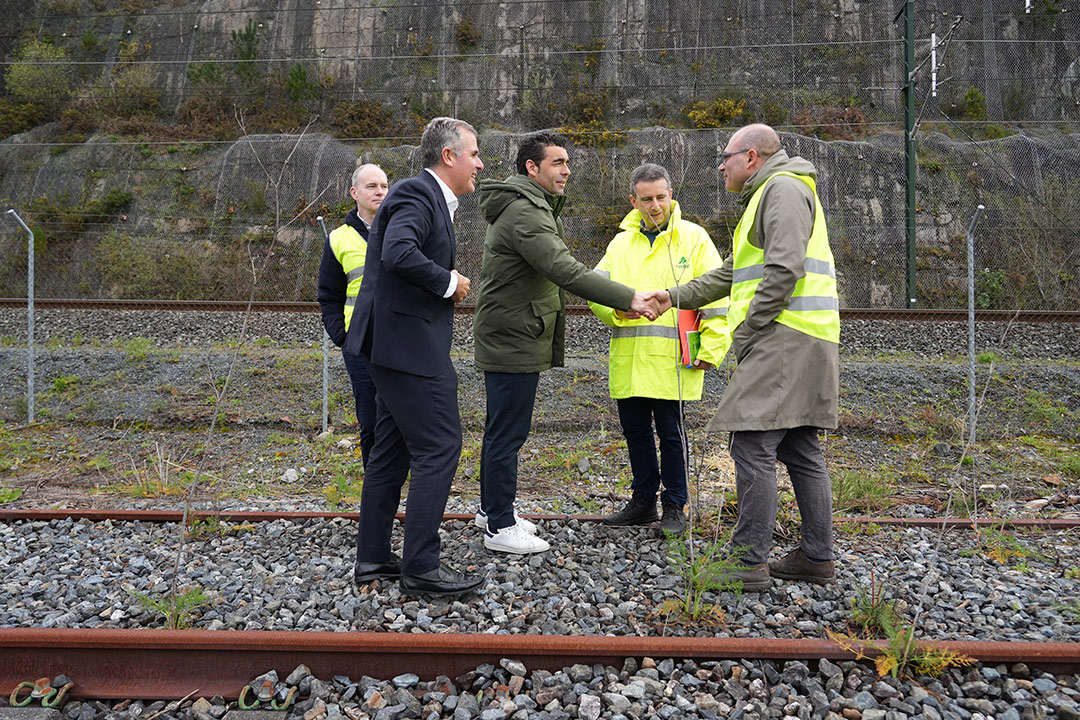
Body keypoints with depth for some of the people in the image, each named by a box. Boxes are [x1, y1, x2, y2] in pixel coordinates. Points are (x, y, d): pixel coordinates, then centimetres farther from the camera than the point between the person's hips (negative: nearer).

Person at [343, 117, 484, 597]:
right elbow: (398, 253, -29)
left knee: (393, 448, 14)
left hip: (397, 343, 11)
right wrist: (448, 282, -17)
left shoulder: (429, 197, 19)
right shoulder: (417, 193, -13)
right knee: (438, 447, -7)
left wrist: (448, 284, 9)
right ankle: (421, 567, 0)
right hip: (409, 344, -11)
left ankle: (372, 557, 23)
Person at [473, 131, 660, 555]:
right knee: (508, 433, -5)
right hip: (514, 341, -11)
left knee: (501, 429, 18)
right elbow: (566, 272, -28)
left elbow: (556, 267, 20)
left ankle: (491, 508, 30)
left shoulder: (529, 207, 18)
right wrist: (628, 298, -28)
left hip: (508, 338, 11)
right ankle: (500, 527, 4)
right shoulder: (524, 213, -19)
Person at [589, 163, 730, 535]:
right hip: (627, 360, 5)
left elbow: (716, 297, -2)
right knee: (635, 431, 12)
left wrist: (710, 350, -10)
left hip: (672, 359, -5)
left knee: (671, 433, 2)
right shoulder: (622, 242, 15)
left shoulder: (693, 238, 1)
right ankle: (643, 501, 26)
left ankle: (675, 507, 15)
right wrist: (614, 307, -13)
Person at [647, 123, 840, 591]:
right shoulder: (769, 195, 27)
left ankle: (749, 561, -8)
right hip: (798, 342, 11)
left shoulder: (783, 188, -6)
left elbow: (785, 268, -20)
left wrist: (746, 330, -15)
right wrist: (676, 297, 25)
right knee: (799, 449, 11)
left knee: (753, 444, -11)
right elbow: (733, 274, 30)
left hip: (786, 337, -11)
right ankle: (816, 556, 16)